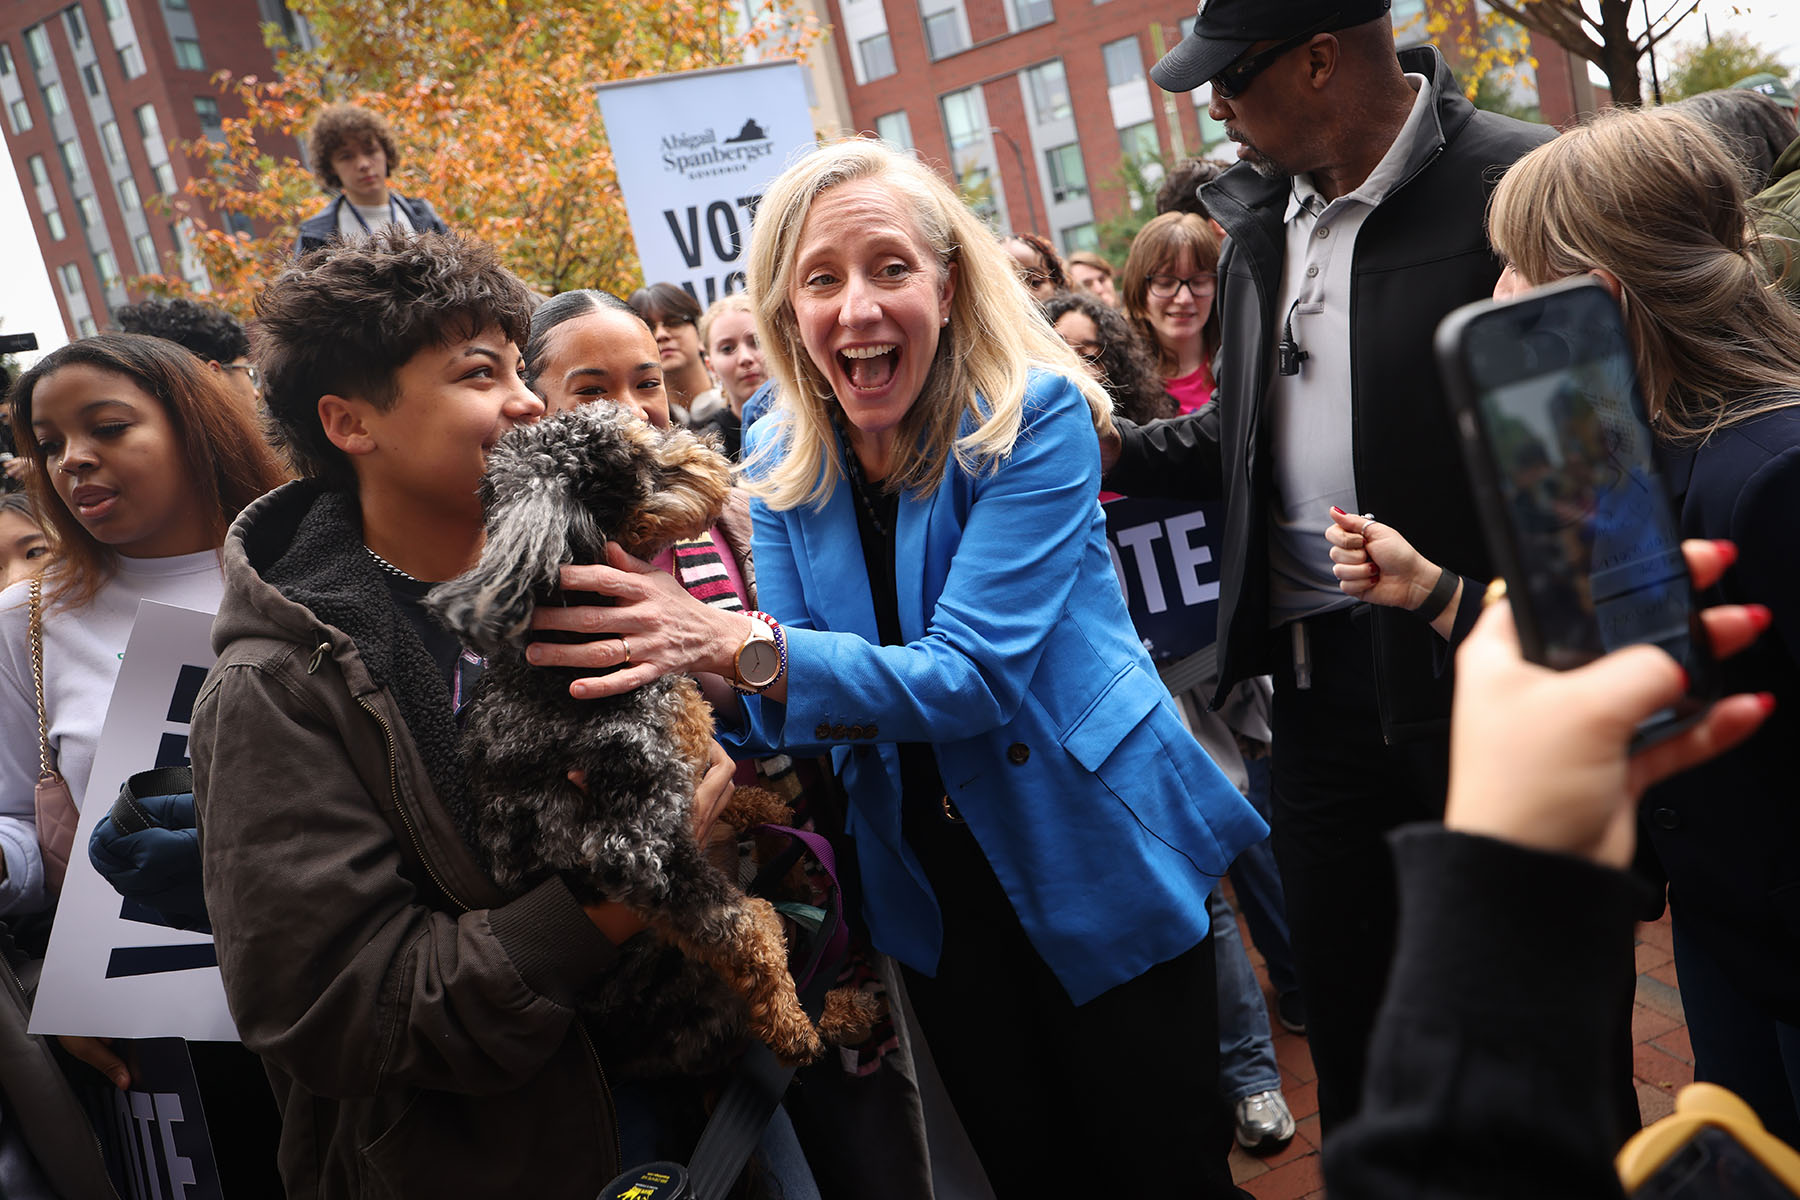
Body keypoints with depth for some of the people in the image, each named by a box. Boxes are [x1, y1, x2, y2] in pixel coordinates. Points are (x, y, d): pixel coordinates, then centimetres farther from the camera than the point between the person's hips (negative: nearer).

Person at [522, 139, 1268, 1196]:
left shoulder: (1036, 417, -20)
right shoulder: (783, 468, -5)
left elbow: (971, 674, -29)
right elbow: (790, 707, -6)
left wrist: (737, 644, -42)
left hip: (1096, 858, -4)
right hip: (933, 890, 4)